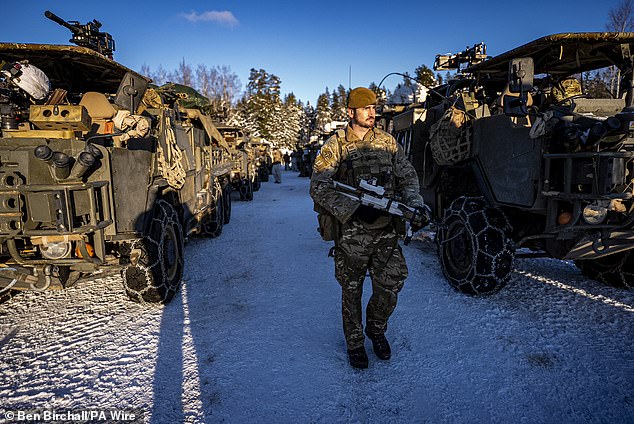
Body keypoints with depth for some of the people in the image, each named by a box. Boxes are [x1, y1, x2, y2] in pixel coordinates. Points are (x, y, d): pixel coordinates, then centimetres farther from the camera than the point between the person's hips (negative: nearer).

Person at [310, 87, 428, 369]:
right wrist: (355, 210, -23)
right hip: (351, 232, -3)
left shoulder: (387, 142, 8)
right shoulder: (335, 146, -5)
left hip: (386, 231, 3)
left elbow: (408, 177, 10)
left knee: (391, 285, 6)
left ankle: (376, 329, 36)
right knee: (351, 292, 10)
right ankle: (355, 344, 32)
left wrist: (415, 206, -8)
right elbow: (318, 188, -12)